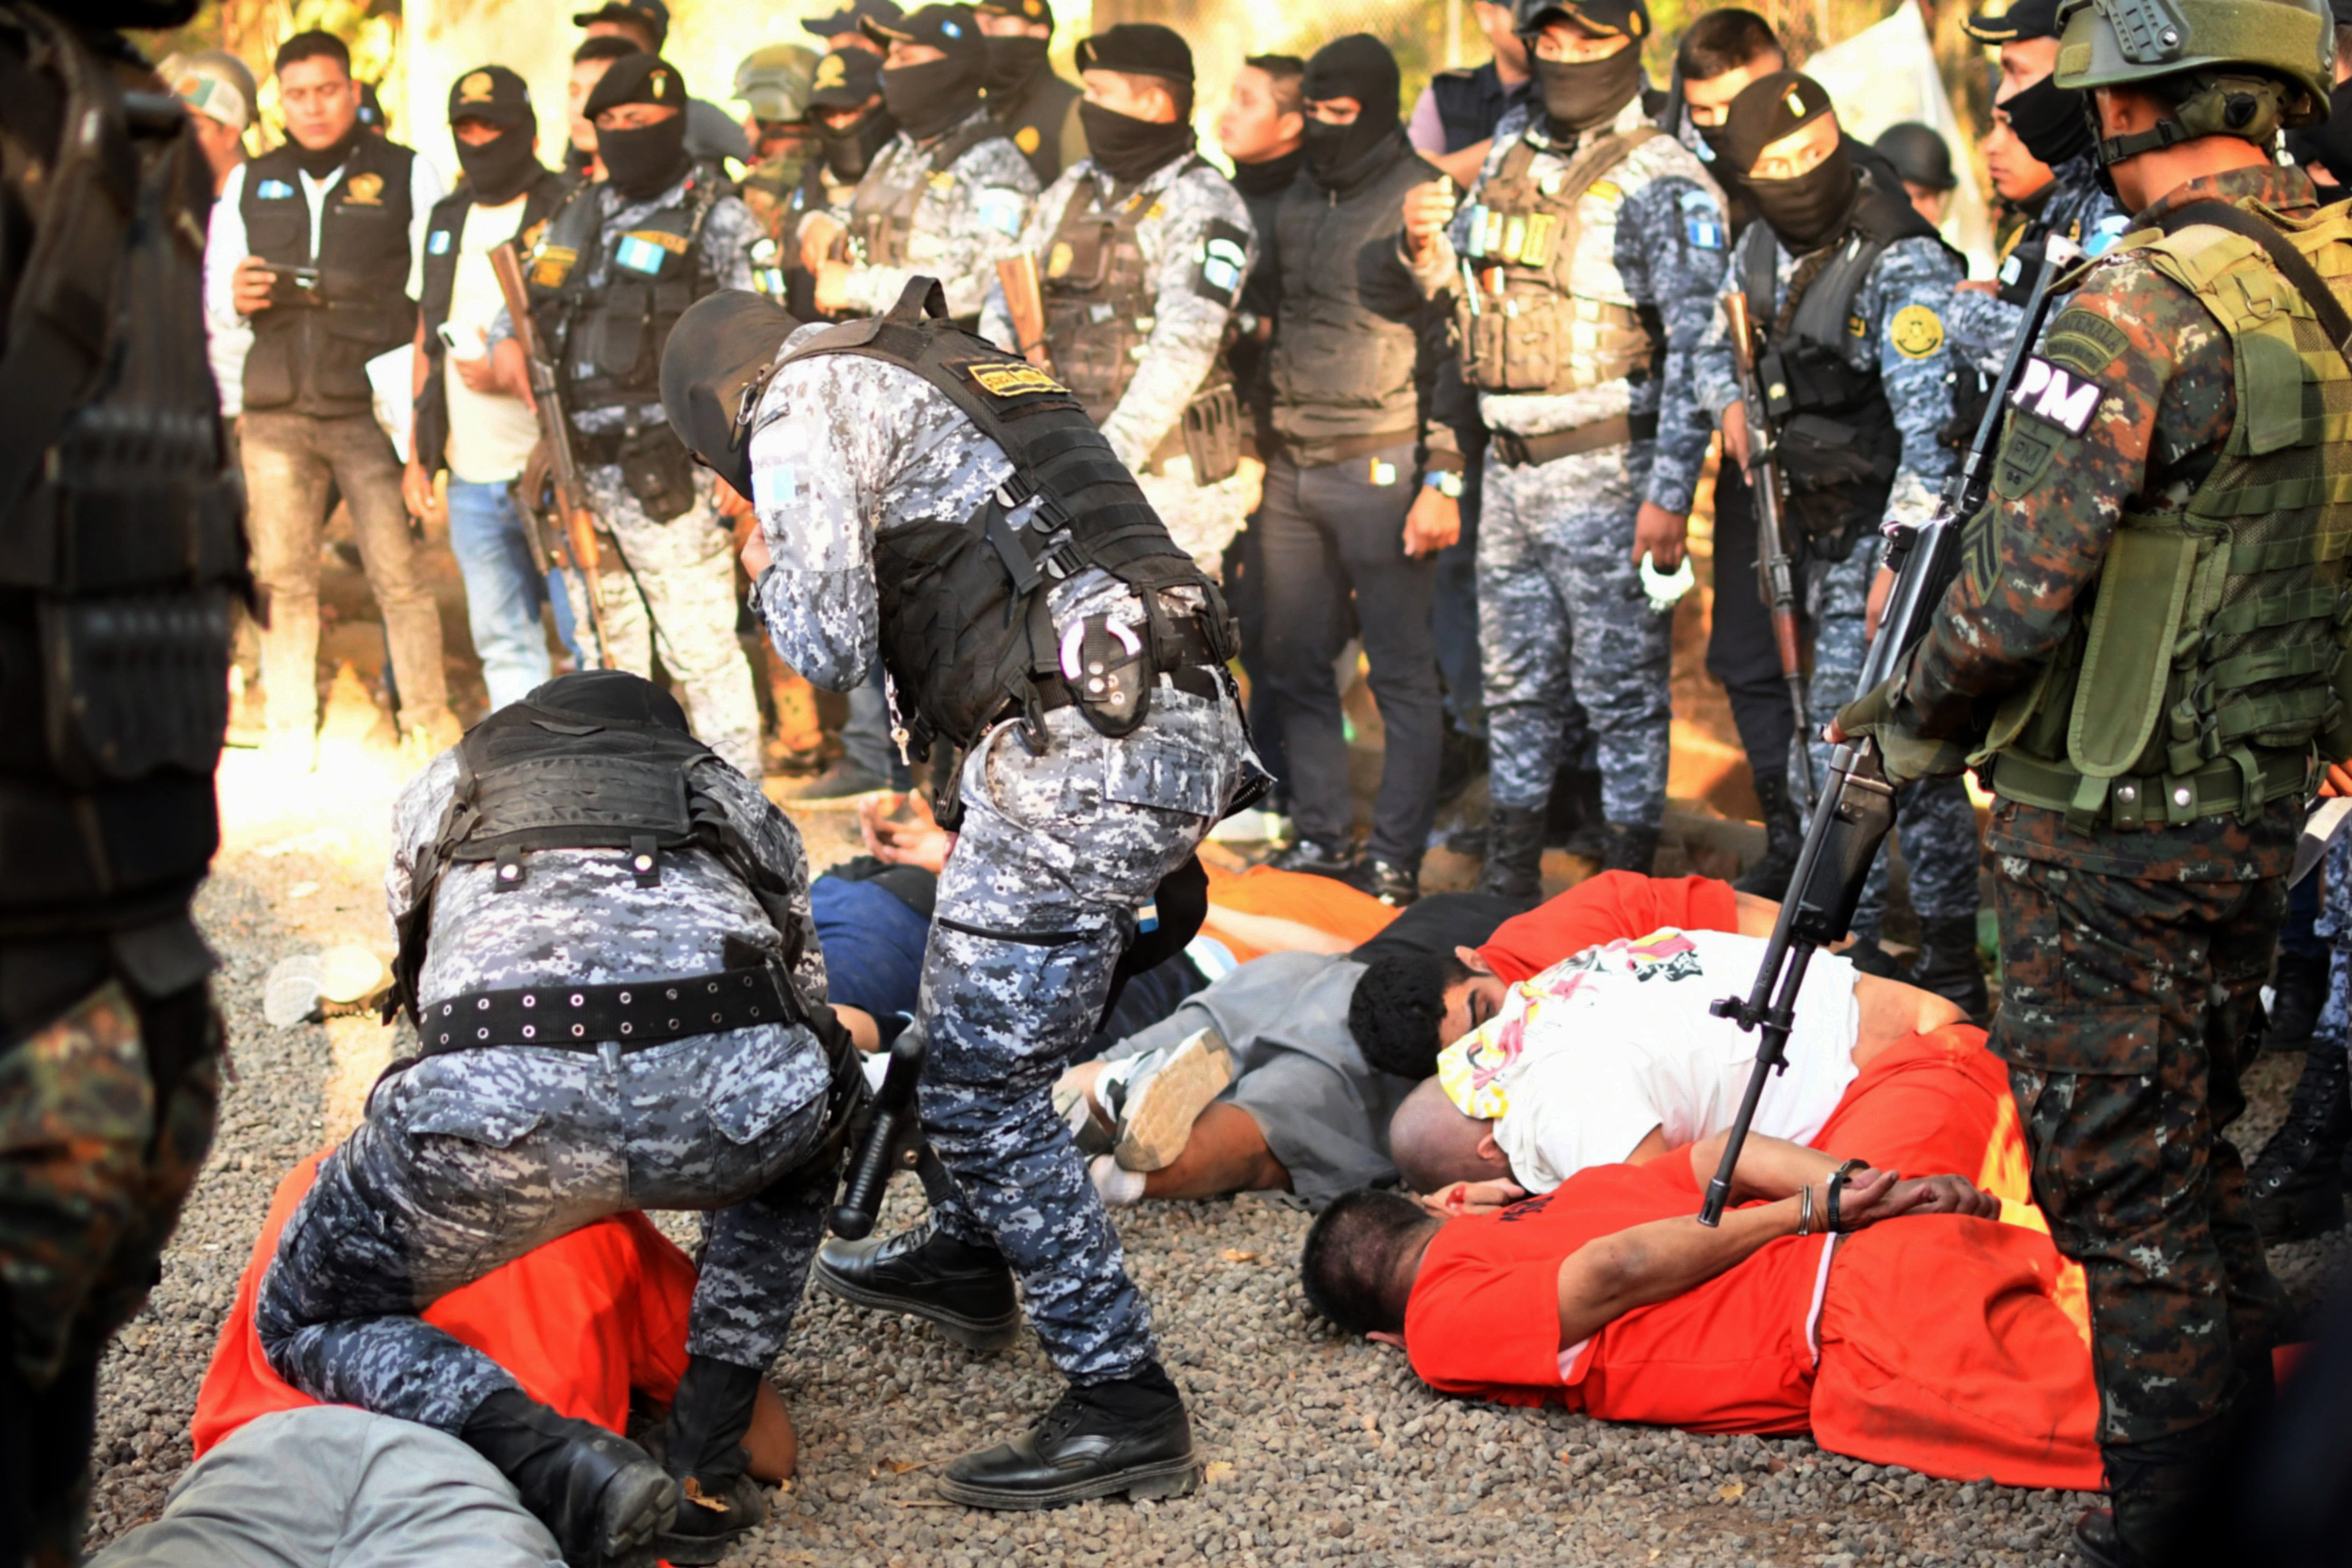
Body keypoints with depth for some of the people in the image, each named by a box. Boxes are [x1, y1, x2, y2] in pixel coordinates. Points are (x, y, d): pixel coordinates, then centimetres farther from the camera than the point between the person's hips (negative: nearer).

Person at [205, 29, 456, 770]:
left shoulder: (408, 175, 6)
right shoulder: (248, 185, 16)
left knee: (400, 575, -6)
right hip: (275, 413, 3)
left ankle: (431, 727, 2)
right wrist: (237, 299, -2)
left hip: (374, 410, -3)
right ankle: (291, 732, 12)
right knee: (282, 579, 3)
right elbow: (213, 298, 22)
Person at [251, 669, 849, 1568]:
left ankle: (562, 1468, -5)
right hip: (739, 1086, 2)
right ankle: (702, 1463, 25)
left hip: (500, 1090, -2)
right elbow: (806, 994, 41)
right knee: (786, 1161, 40)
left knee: (303, 1324, 21)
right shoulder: (729, 793, 39)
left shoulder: (443, 788, 39)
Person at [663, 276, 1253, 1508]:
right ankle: (966, 1256, 45)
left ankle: (1124, 1404, 0)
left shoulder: (804, 403, 1)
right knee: (971, 1010, 27)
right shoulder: (958, 367, 28)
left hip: (1087, 745, -9)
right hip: (1187, 715, 10)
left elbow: (829, 647, -7)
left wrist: (771, 571, 13)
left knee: (983, 1083, -3)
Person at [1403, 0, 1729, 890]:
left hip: (1605, 474, -7)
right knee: (1515, 685, 14)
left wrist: (1669, 492, -21)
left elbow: (1697, 346, -16)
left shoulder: (1663, 184, -10)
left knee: (1620, 687, -1)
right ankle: (1507, 887, 24)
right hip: (1510, 468, 7)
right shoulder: (1509, 151, 12)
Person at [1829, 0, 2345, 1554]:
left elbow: (2020, 591, -22)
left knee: (2116, 1163, 3)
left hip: (2112, 824, -8)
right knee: (2194, 1132, 22)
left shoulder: (2140, 311, -22)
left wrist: (1910, 722, -6)